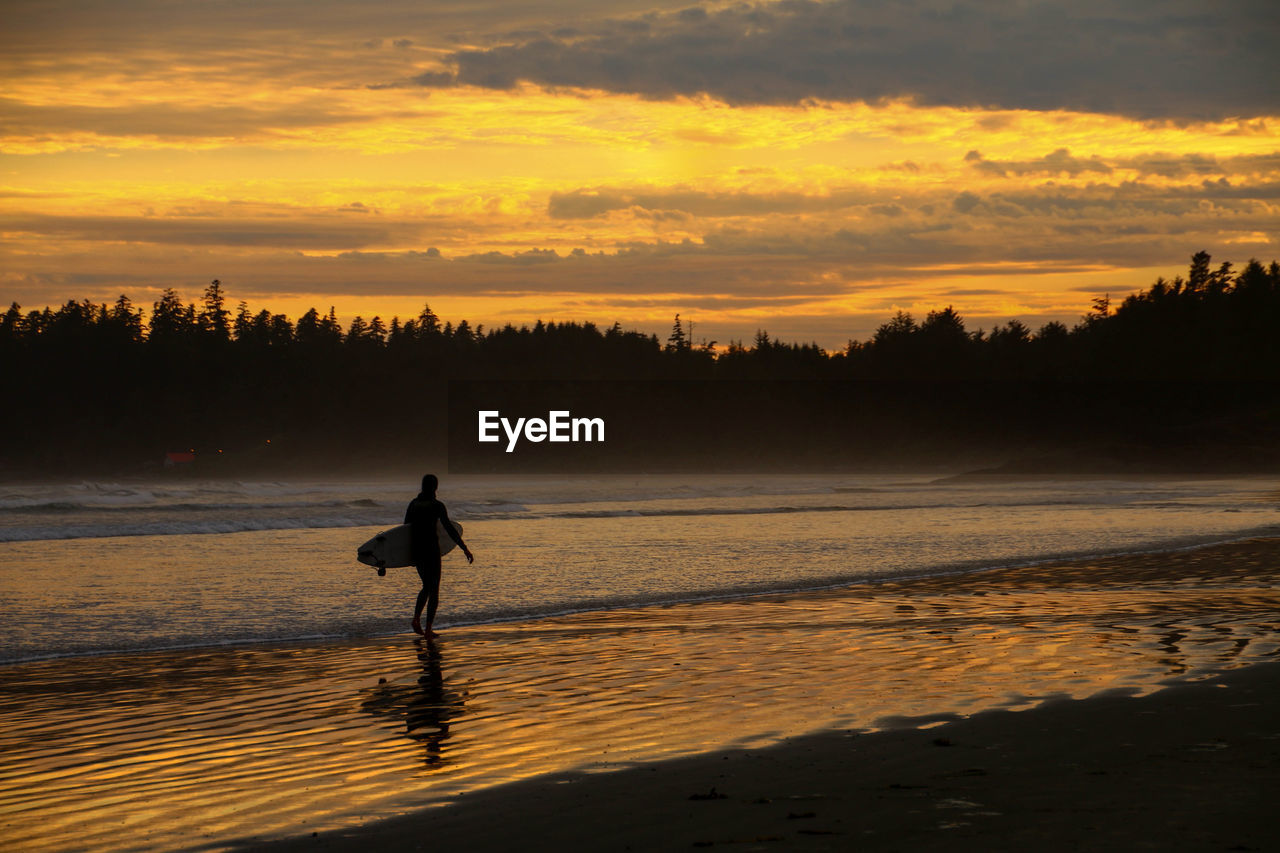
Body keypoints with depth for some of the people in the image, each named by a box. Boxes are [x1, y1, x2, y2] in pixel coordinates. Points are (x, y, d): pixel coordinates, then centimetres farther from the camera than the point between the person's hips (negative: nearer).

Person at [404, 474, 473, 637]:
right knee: (434, 590, 3)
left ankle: (416, 618, 4)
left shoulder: (413, 504, 6)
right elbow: (449, 528, -18)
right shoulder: (436, 506, -12)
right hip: (431, 549, -6)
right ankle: (428, 629, -1)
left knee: (427, 587, 22)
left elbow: (407, 526, 14)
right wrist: (465, 549, -17)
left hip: (415, 549, 6)